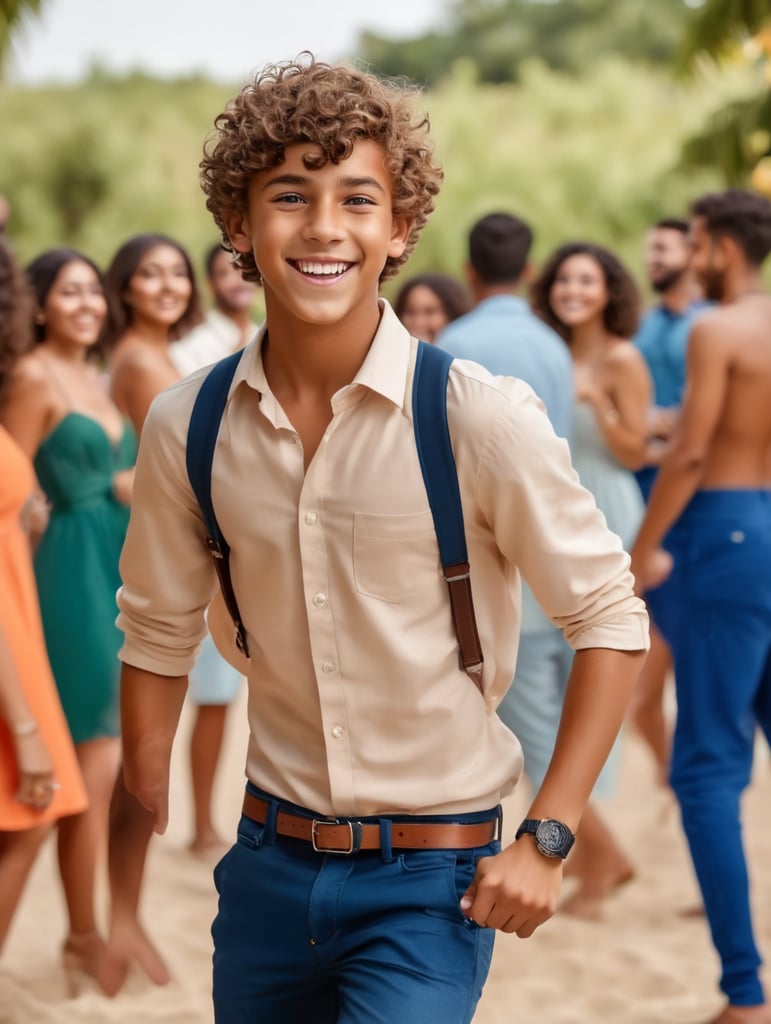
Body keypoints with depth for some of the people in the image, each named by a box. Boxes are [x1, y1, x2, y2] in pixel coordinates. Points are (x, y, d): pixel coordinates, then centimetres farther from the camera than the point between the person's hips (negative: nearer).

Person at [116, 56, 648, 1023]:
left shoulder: (483, 419, -17)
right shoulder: (186, 426, -5)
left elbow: (610, 618, -8)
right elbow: (157, 632, 9)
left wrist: (546, 840, -11)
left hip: (432, 879, -4)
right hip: (268, 861, 4)